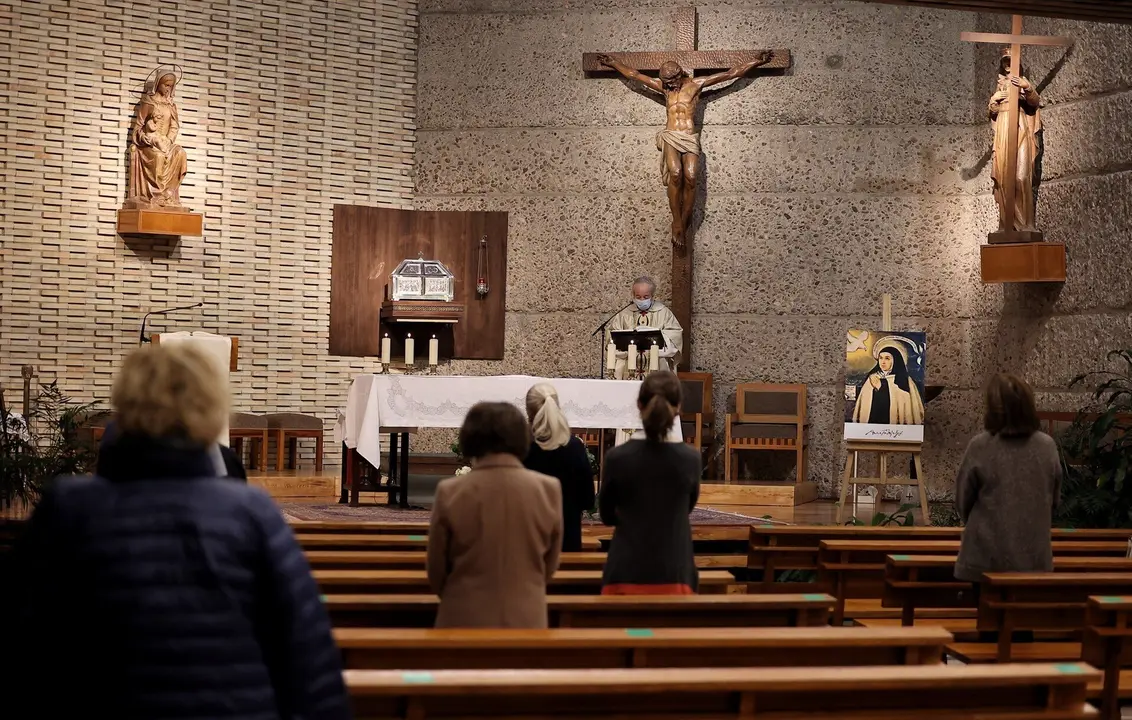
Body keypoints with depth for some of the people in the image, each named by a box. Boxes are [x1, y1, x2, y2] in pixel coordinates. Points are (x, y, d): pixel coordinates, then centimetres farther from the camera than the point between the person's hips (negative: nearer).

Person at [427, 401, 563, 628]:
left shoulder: (450, 492, -8)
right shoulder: (549, 490, -5)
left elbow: (436, 573, 3)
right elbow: (549, 567, 8)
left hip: (464, 620, -1)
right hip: (527, 619, 1)